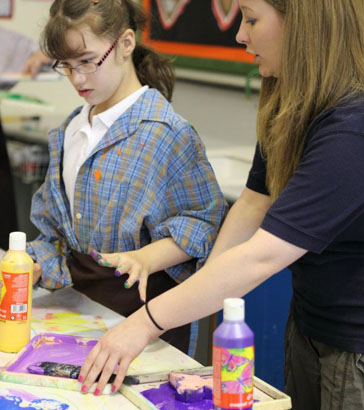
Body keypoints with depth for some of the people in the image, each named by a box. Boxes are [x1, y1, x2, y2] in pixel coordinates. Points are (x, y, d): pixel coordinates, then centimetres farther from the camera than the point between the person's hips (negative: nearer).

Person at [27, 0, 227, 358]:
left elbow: (206, 218, -15)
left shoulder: (165, 132, -14)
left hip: (142, 301, -6)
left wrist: (147, 258, -27)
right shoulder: (70, 131, 10)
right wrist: (37, 266, 0)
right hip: (78, 296, 6)